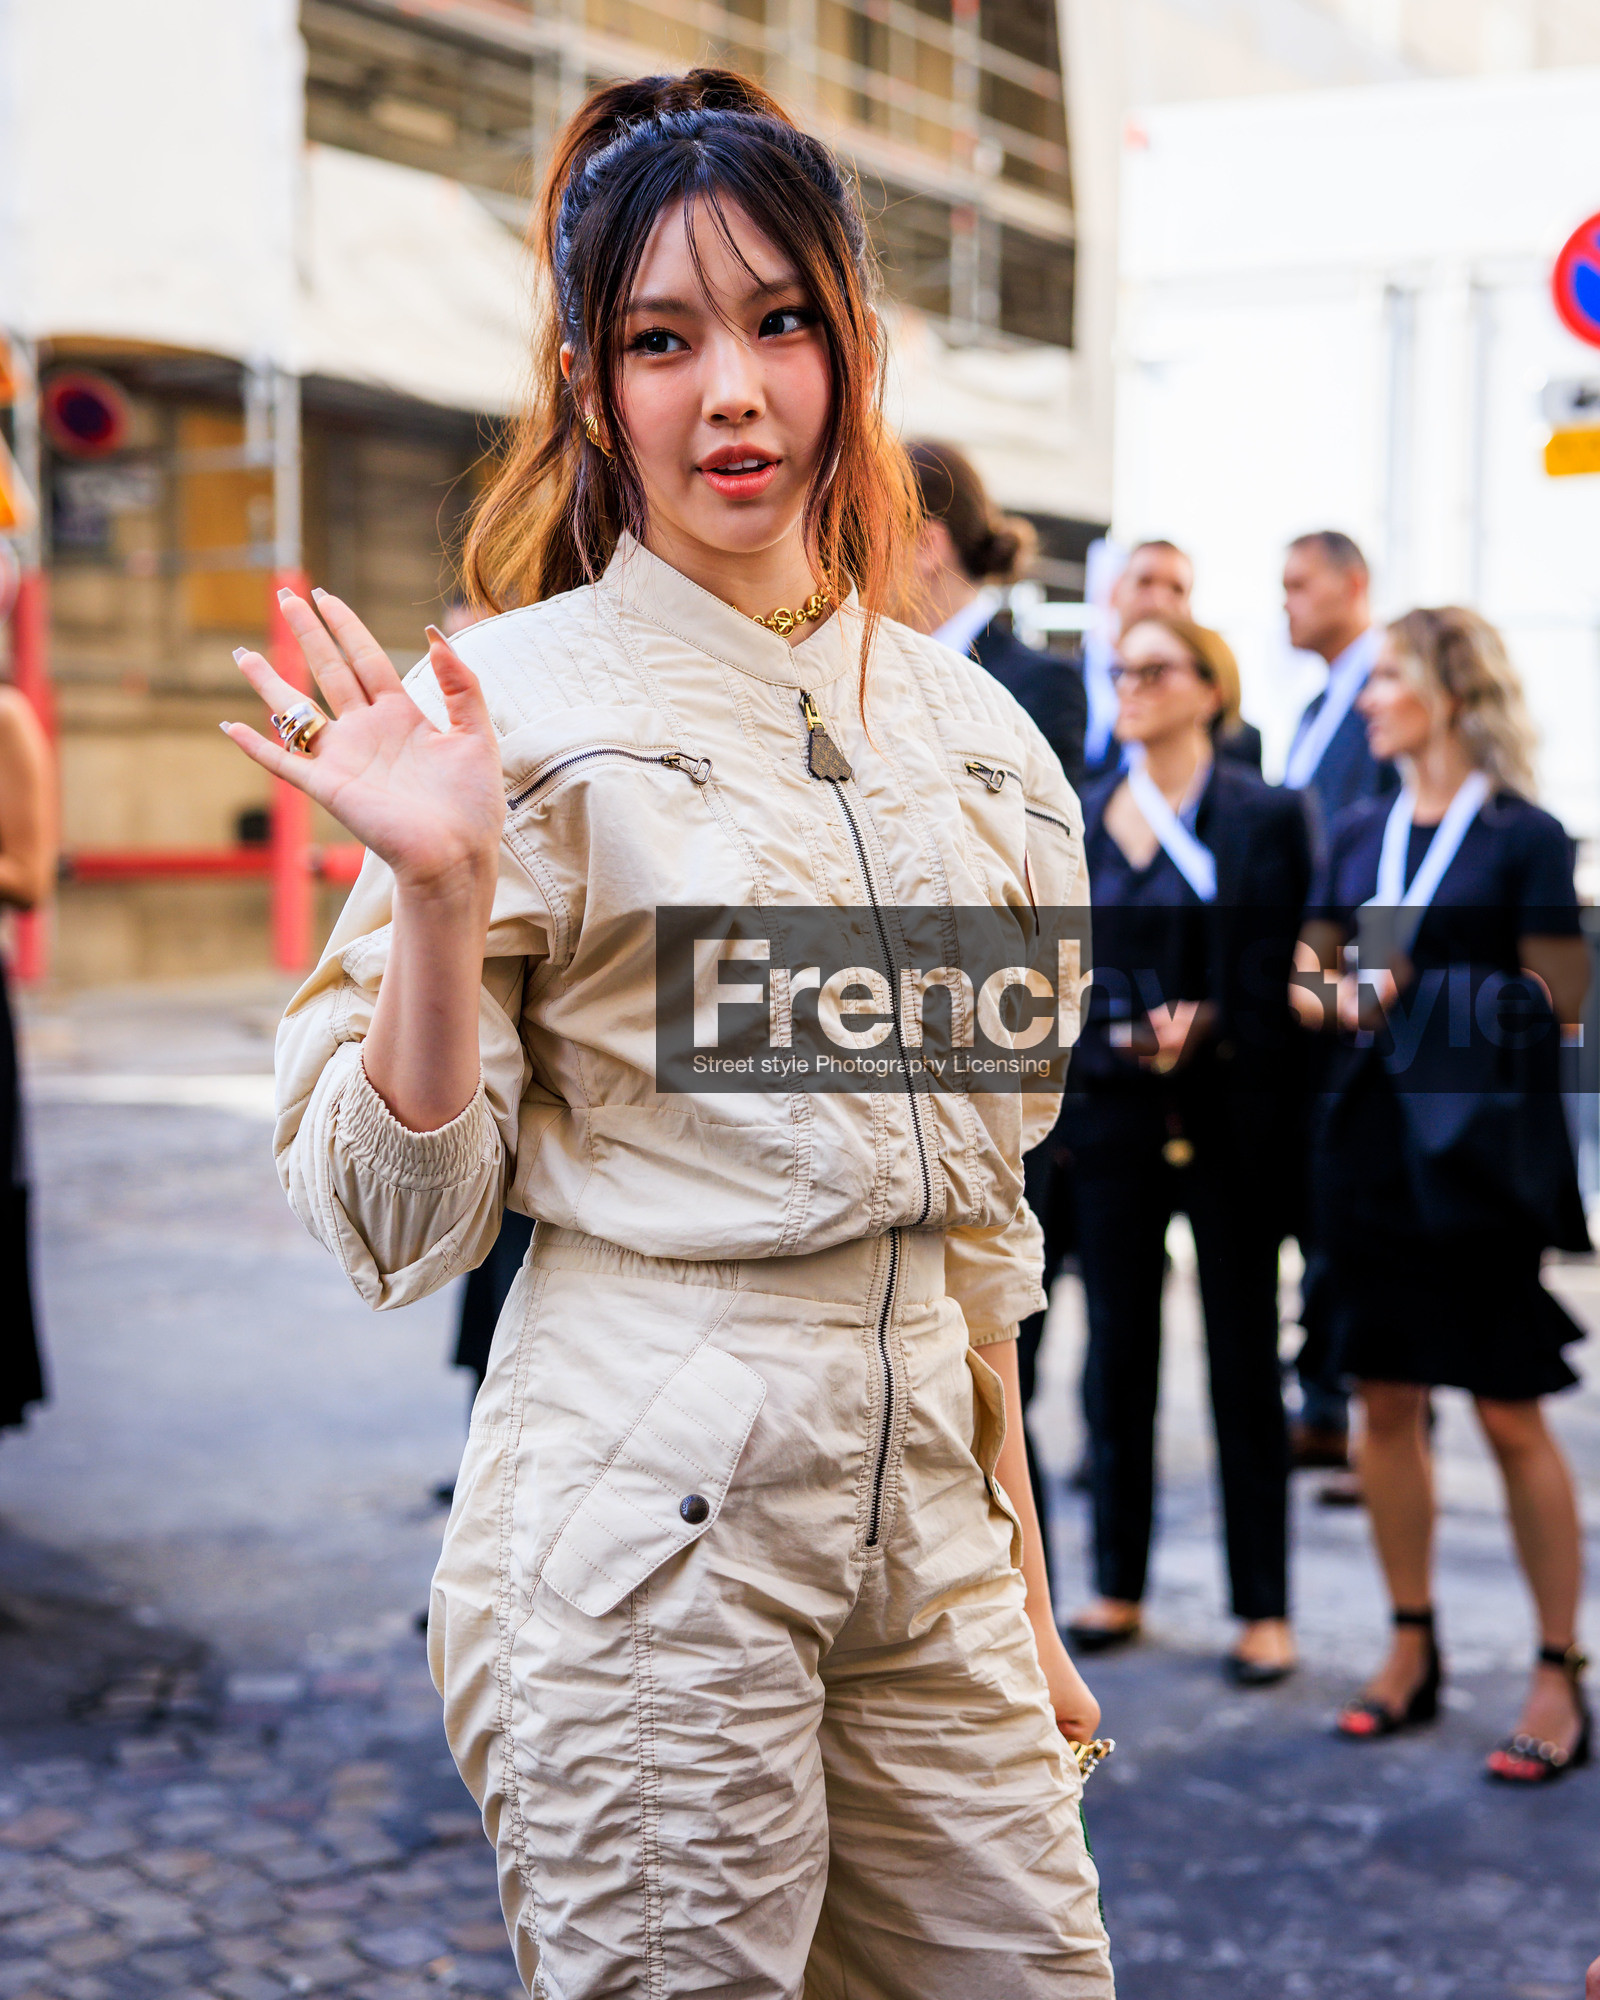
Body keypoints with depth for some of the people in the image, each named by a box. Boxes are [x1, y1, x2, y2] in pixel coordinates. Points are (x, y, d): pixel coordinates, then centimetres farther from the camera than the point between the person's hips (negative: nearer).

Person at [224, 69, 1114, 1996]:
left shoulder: (968, 725, 8)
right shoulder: (518, 700, -7)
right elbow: (400, 1219, -8)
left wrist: (1021, 1579, 15)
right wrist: (442, 891, -23)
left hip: (925, 1500, 5)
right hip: (646, 1515, -5)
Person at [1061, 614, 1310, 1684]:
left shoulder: (1267, 816, -2)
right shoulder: (1078, 821, 8)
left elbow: (1287, 973, -5)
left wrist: (1206, 1032, -18)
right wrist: (1125, 1038, -8)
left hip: (1229, 1116, -3)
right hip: (1114, 1114, 3)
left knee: (1244, 1364, 4)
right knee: (1118, 1356, 9)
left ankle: (1265, 1609, 12)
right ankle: (1120, 1587, 22)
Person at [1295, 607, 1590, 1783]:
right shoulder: (1359, 834, 11)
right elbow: (1312, 976, 16)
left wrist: (1420, 988, -12)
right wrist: (1339, 1001, -5)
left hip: (1480, 1153, -5)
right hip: (1371, 1144, 6)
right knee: (1386, 1400, 9)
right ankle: (1413, 1651, 22)